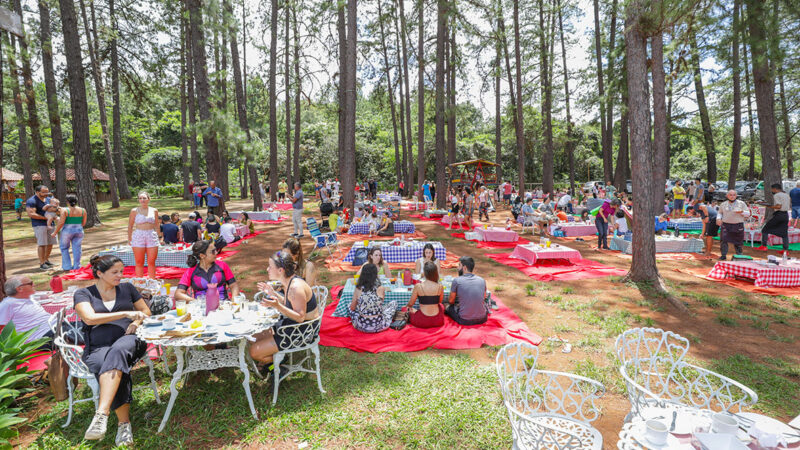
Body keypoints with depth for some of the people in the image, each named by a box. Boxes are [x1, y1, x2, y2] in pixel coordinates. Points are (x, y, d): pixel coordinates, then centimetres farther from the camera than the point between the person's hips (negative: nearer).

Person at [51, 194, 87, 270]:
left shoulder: (64, 210, -12)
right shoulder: (83, 210, -2)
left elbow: (61, 223, -15)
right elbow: (84, 223, 2)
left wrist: (55, 232, -5)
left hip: (67, 231, -3)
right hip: (79, 231, 3)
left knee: (64, 248, 13)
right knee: (77, 248, 8)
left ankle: (67, 266, 14)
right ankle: (76, 266, 11)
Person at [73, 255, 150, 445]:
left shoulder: (127, 288, 19)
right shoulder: (83, 293, 11)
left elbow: (146, 311, 23)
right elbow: (89, 318, -6)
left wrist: (136, 323, -1)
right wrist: (125, 313, -16)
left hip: (127, 339, 1)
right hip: (98, 347, 0)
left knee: (117, 352, -37)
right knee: (113, 370, -34)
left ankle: (101, 414, -47)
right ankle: (124, 423, -29)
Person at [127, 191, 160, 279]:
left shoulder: (154, 210, 8)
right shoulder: (134, 211, 2)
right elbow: (130, 225, 4)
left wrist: (158, 237, 10)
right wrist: (129, 238, -2)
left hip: (152, 236, 1)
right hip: (138, 236, -1)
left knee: (151, 262, 4)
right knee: (139, 262, 4)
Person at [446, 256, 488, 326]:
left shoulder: (456, 281, -6)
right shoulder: (482, 280, 4)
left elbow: (451, 301, 6)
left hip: (465, 321, -3)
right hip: (482, 319, 3)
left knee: (448, 307, 20)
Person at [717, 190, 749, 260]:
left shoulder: (741, 203, 4)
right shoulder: (723, 204, 9)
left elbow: (748, 214, 4)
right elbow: (720, 213, 20)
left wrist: (741, 211, -17)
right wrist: (718, 218, 0)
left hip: (738, 225, 0)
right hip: (726, 225, 1)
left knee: (738, 242, 6)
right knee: (723, 240, -12)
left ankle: (739, 255, 22)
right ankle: (723, 255, -7)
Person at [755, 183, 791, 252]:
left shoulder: (776, 195, -10)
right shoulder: (787, 195, 13)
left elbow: (778, 206, -19)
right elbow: (790, 206, 17)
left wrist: (770, 206, -7)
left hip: (778, 214, -7)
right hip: (786, 215, 7)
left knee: (765, 230, 4)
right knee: (784, 233, 10)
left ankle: (763, 246, 1)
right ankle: (786, 249, 8)